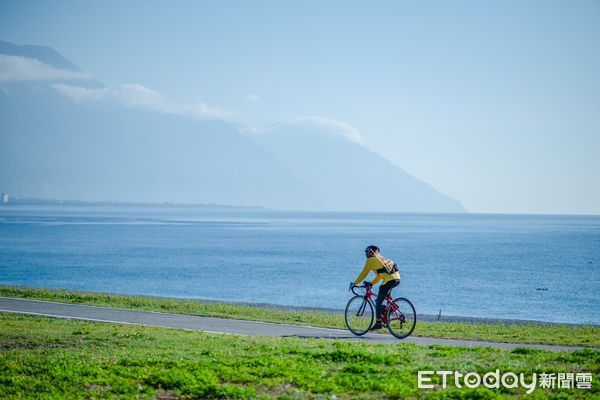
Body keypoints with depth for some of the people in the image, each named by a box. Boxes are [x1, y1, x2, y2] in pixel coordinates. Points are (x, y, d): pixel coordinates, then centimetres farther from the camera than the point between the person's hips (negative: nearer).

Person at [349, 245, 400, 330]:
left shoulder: (370, 260, 6)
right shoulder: (381, 259, 29)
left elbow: (363, 274, 9)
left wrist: (355, 283, 18)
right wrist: (372, 283, 39)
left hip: (389, 279, -8)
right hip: (397, 278, 8)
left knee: (378, 302, 0)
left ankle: (378, 322, -2)